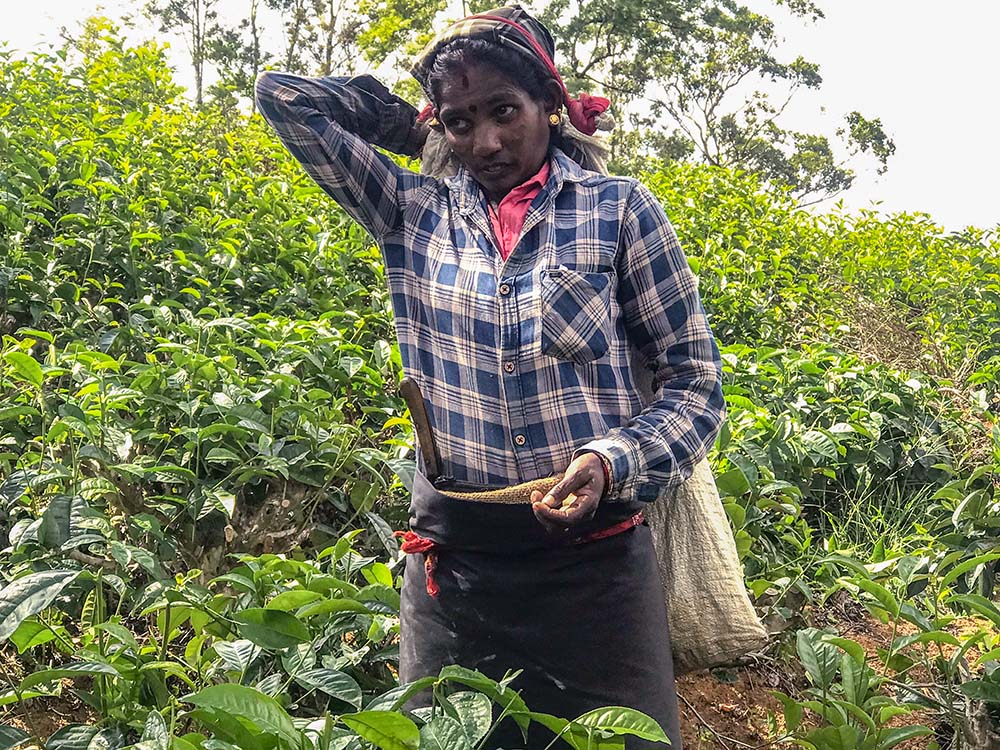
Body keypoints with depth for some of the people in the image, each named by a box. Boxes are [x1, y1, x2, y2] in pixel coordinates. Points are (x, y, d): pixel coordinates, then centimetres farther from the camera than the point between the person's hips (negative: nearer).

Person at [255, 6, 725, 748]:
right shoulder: (414, 212, 6)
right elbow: (283, 95, 9)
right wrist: (415, 125, 12)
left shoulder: (618, 208, 0)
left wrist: (613, 461, -15)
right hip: (453, 563, 2)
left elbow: (694, 378, 1)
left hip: (596, 563, -2)